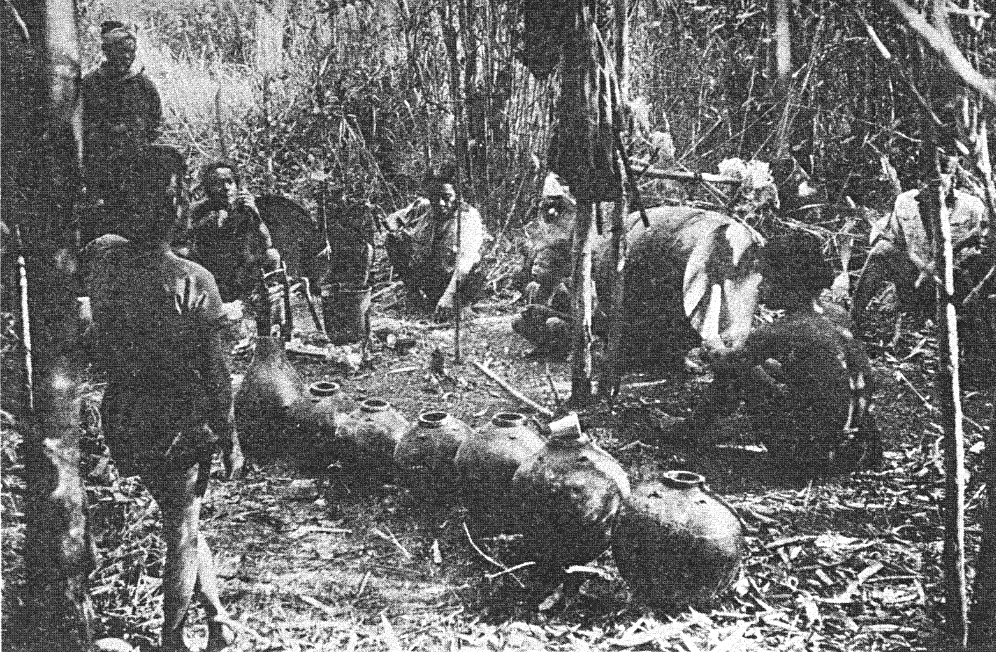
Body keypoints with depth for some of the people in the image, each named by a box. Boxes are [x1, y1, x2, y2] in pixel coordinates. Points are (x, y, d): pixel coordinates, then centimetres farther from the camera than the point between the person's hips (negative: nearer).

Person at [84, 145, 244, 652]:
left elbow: (93, 346, 2)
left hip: (125, 419, 5)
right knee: (183, 534, 14)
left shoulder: (105, 263, -9)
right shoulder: (192, 281, -21)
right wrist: (229, 438, -5)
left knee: (182, 525, 23)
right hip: (180, 423, -5)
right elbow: (214, 368, -15)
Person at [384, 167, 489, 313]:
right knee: (393, 240, -10)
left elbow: (466, 259, -32)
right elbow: (393, 218, 11)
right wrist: (396, 231, -16)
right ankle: (414, 290, -3)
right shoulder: (422, 207, -4)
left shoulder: (469, 216, -19)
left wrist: (450, 294, -44)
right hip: (424, 272, 5)